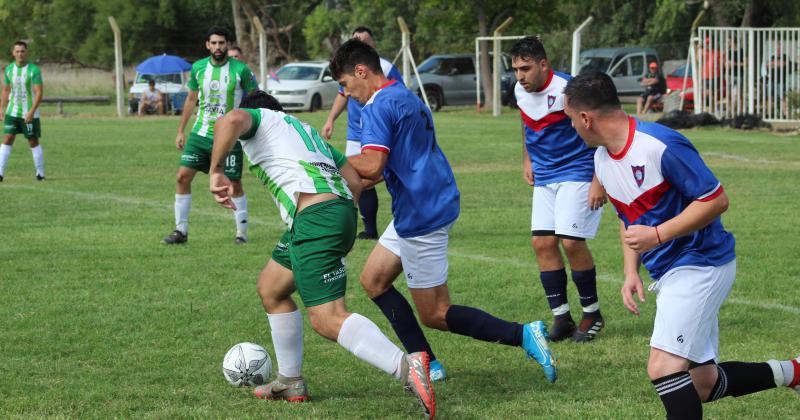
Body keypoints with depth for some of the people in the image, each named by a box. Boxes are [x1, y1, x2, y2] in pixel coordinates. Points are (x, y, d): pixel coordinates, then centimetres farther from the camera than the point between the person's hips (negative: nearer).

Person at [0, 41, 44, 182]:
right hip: (12, 112, 4)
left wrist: (31, 111, -24)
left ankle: (40, 173, 15)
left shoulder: (34, 70, -12)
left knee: (33, 142, 3)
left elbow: (39, 92, -15)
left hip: (30, 113, -4)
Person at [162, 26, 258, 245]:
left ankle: (242, 232, 15)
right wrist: (181, 130, 14)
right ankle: (181, 231, 4)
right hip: (201, 134, 4)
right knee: (182, 176, -5)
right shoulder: (198, 68, 3)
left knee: (235, 185, 1)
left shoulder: (240, 70, -9)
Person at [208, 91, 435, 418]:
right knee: (270, 288, 27)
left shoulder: (257, 118, 15)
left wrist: (217, 171, -8)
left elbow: (230, 122, -12)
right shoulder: (305, 130, 35)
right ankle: (290, 383, 32)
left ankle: (407, 367, -34)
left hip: (314, 216, -9)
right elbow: (356, 180, 28)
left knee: (327, 320, -17)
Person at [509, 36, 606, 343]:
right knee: (542, 242, -2)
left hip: (577, 172, -7)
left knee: (571, 242, -14)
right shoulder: (521, 91, 2)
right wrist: (527, 160, 19)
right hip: (545, 177, 7)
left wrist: (599, 181, -18)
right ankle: (561, 318, 6)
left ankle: (592, 314, 4)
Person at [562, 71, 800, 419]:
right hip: (667, 273, 9)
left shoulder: (662, 145, -22)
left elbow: (716, 200, -19)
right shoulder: (602, 157, 6)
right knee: (701, 385, 9)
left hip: (700, 264, -9)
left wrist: (657, 235, -24)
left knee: (663, 367, -22)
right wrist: (631, 272, 6)